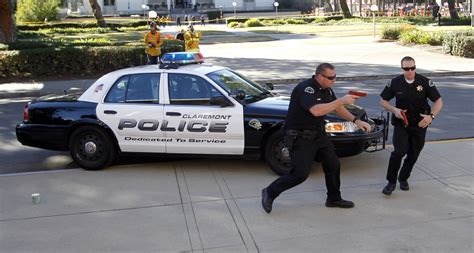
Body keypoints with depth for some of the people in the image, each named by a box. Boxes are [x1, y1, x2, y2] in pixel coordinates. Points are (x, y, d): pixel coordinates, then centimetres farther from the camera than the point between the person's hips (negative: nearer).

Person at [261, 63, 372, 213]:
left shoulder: (327, 89, 5)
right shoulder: (305, 88, -24)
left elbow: (337, 108, 18)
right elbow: (316, 111, -39)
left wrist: (356, 120, 6)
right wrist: (342, 100, -33)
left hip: (318, 134, 9)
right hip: (300, 137, -9)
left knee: (333, 165, 11)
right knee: (300, 173, -9)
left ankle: (334, 199, 30)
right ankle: (270, 193, 9)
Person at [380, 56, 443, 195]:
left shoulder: (425, 82, -9)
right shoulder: (395, 82, -8)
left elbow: (438, 101, -5)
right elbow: (383, 101, 2)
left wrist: (431, 116, -22)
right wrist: (394, 109, -16)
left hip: (420, 124, 1)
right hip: (401, 123, -1)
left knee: (413, 154, 10)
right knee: (399, 151, -17)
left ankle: (403, 178, 32)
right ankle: (391, 182, -5)